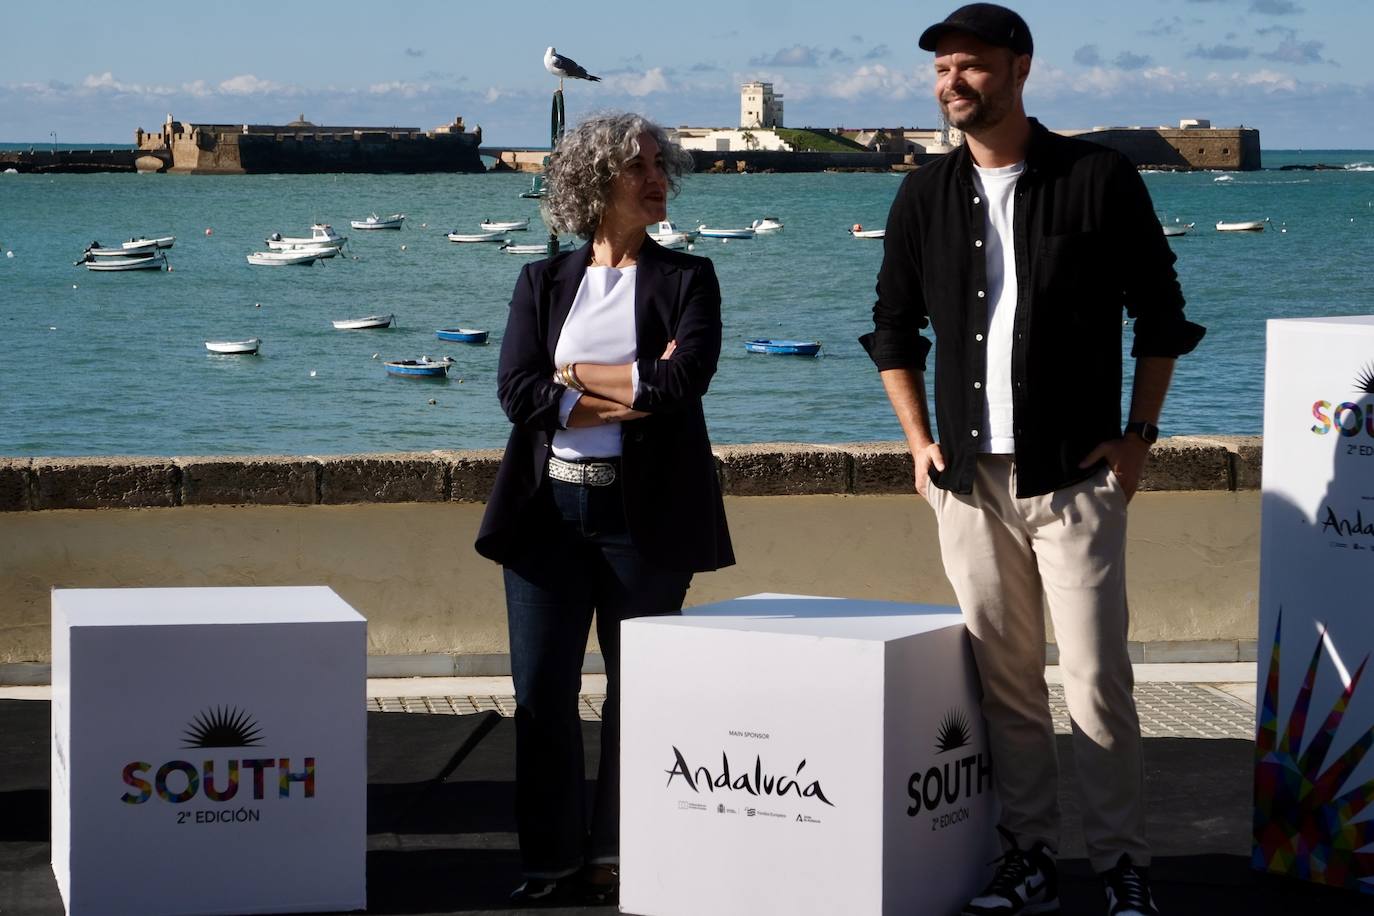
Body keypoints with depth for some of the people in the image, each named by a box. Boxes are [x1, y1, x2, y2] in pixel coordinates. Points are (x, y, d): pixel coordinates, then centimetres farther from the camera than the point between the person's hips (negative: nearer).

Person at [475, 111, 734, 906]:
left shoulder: (687, 279, 5)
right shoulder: (543, 282, 11)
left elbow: (684, 379, -13)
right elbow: (517, 391, -4)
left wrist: (574, 378, -6)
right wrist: (632, 391, -11)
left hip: (644, 511, -2)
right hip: (550, 506, 2)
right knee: (542, 690, 0)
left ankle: (618, 858, 10)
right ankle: (554, 862, 9)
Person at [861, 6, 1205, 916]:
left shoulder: (1098, 178, -3)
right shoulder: (925, 198, 8)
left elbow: (1159, 314, 4)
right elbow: (893, 329, 18)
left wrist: (1138, 435, -2)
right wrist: (920, 441, 9)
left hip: (1075, 475, -3)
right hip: (969, 478, 4)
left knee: (1097, 681, -5)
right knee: (1004, 679, 6)